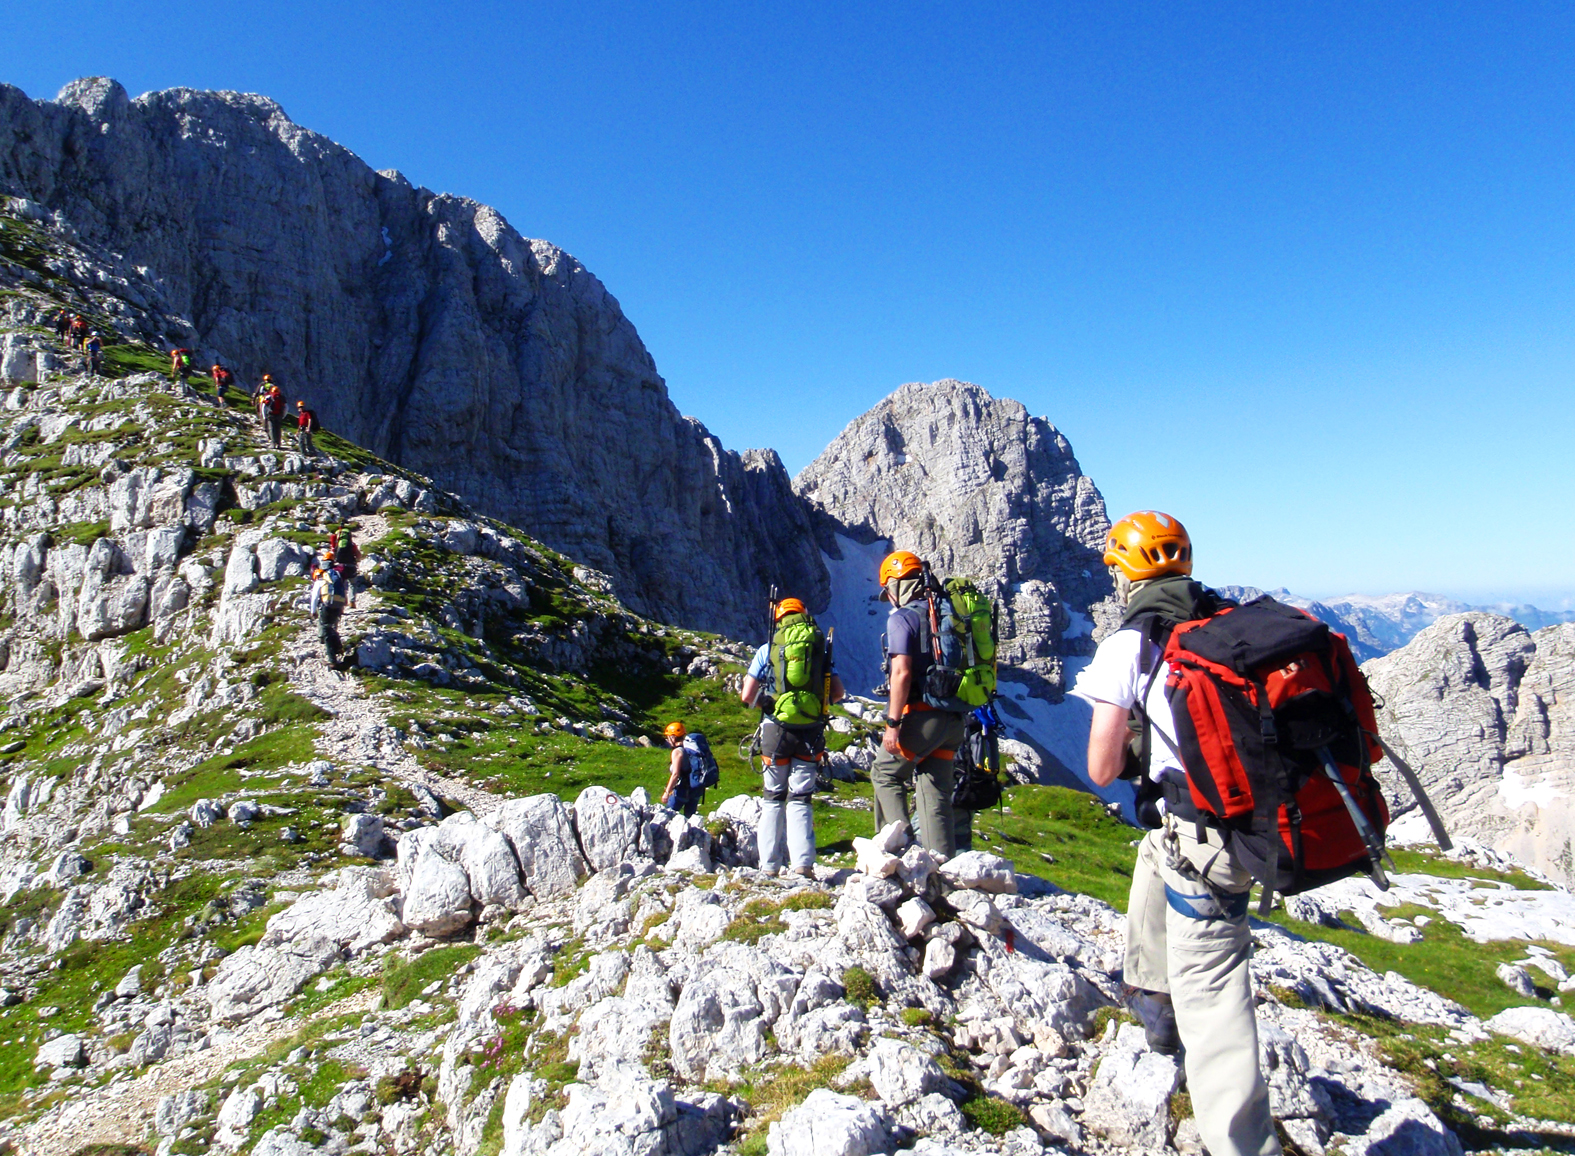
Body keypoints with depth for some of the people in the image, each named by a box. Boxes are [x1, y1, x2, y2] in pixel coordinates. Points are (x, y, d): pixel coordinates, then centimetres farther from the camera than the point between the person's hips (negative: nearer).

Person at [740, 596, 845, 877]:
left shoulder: (767, 650, 4)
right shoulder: (820, 648, 10)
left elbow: (747, 696, 1)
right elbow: (838, 692, 8)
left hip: (777, 728, -1)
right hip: (811, 732, 1)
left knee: (773, 798, 13)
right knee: (800, 799, 5)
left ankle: (770, 866, 14)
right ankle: (803, 864, -9)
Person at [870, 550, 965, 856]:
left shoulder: (902, 617, -7)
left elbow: (902, 673, -18)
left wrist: (893, 723, -17)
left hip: (922, 716, -7)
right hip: (953, 718, 7)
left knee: (885, 773, 12)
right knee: (936, 791, 10)